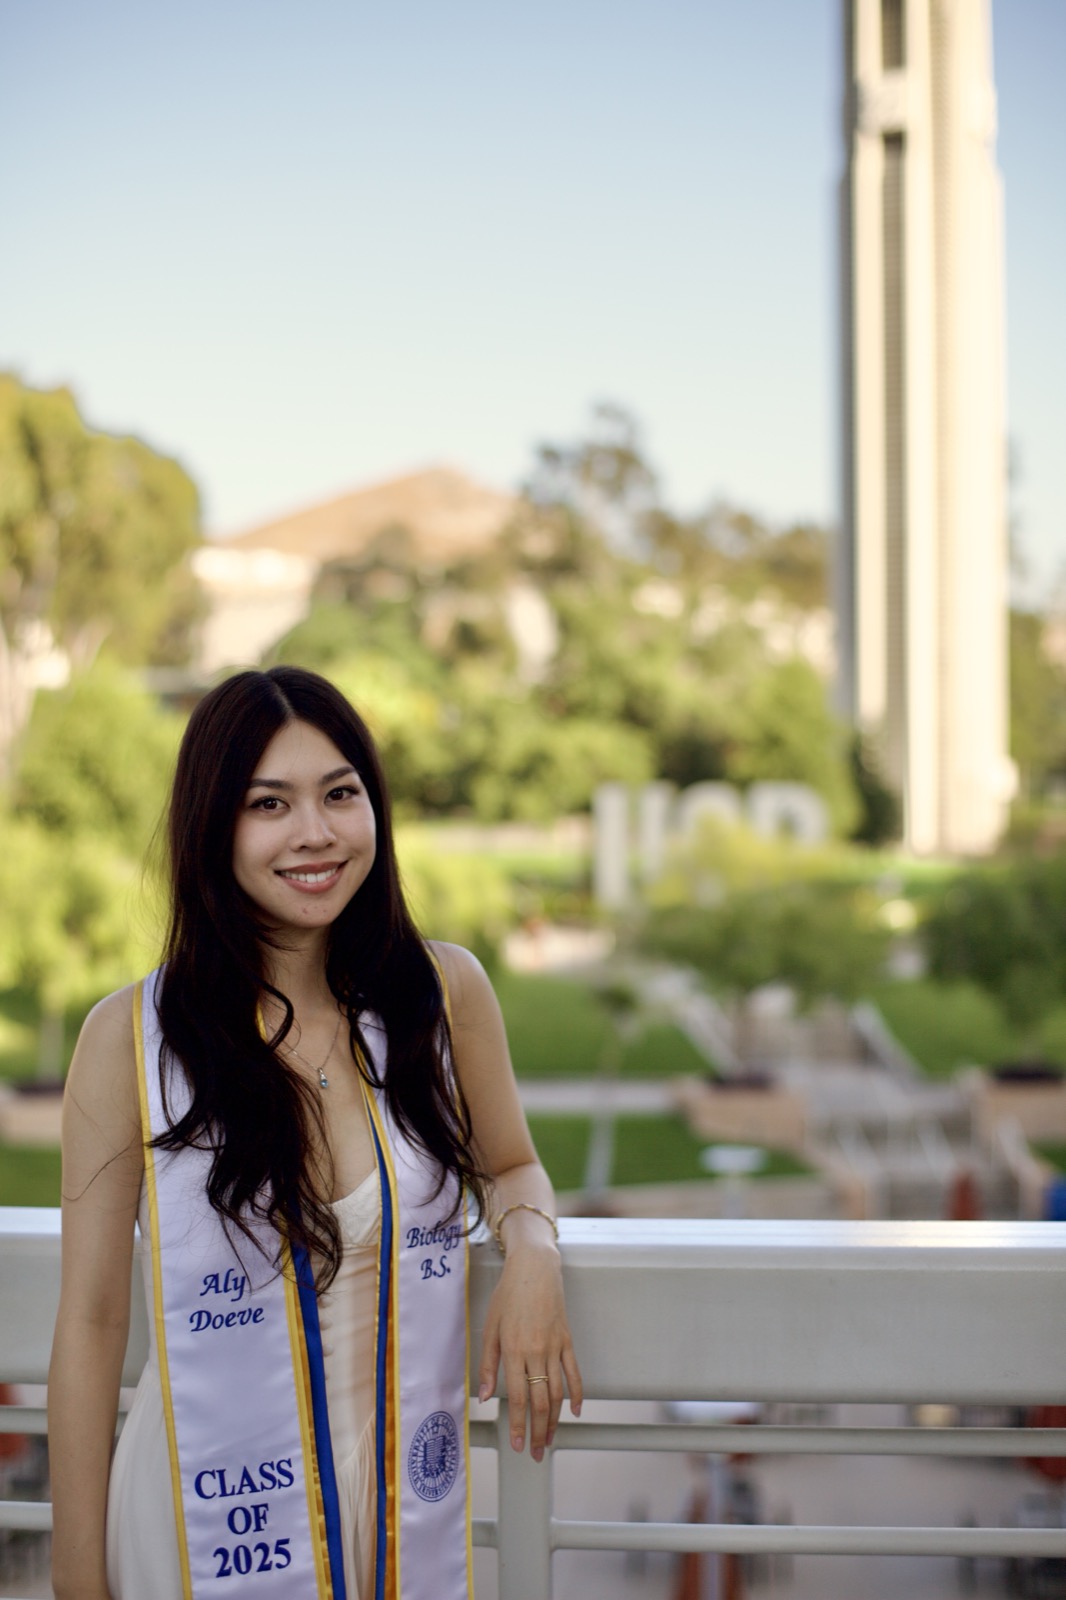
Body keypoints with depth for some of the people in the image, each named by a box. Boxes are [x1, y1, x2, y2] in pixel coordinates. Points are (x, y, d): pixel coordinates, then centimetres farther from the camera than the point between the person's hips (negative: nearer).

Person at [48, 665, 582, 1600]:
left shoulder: (448, 991, -5)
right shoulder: (130, 1040, -11)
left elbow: (510, 1166, 13)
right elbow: (92, 1318, -7)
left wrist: (531, 1248, -11)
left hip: (414, 1509, 3)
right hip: (212, 1520, -2)